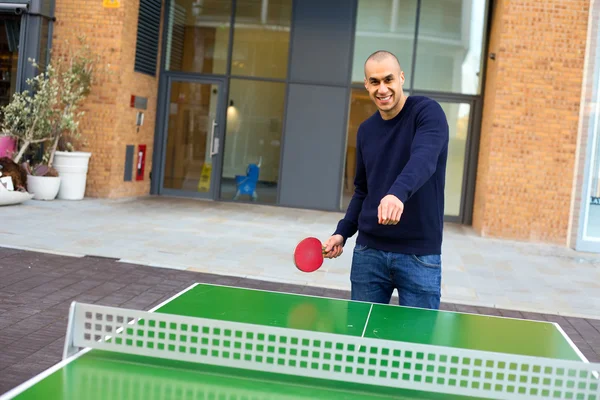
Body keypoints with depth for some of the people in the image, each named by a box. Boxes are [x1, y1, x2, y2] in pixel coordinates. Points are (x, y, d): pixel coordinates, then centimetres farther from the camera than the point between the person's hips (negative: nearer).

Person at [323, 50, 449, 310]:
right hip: (368, 251, 5)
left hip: (419, 254, -5)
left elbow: (424, 159, -29)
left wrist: (398, 193, -47)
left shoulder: (427, 112, -9)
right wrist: (343, 232, 6)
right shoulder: (366, 130, 10)